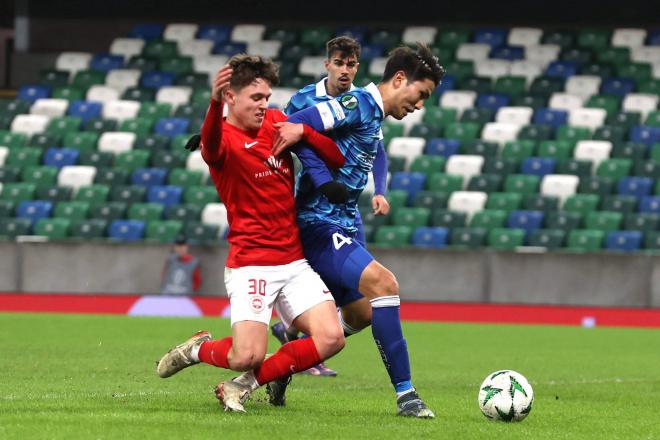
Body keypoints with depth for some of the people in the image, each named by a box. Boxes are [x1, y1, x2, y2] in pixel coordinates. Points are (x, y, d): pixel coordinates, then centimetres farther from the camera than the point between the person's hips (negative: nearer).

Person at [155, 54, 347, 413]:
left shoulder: (277, 121, 10)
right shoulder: (224, 137, -10)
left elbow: (337, 158, 11)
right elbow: (211, 145, -37)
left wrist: (303, 132, -9)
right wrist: (214, 103, -59)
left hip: (294, 260, 6)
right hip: (251, 264, -6)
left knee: (330, 339, -12)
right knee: (247, 356, -19)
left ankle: (243, 387, 3)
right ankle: (199, 348, 16)